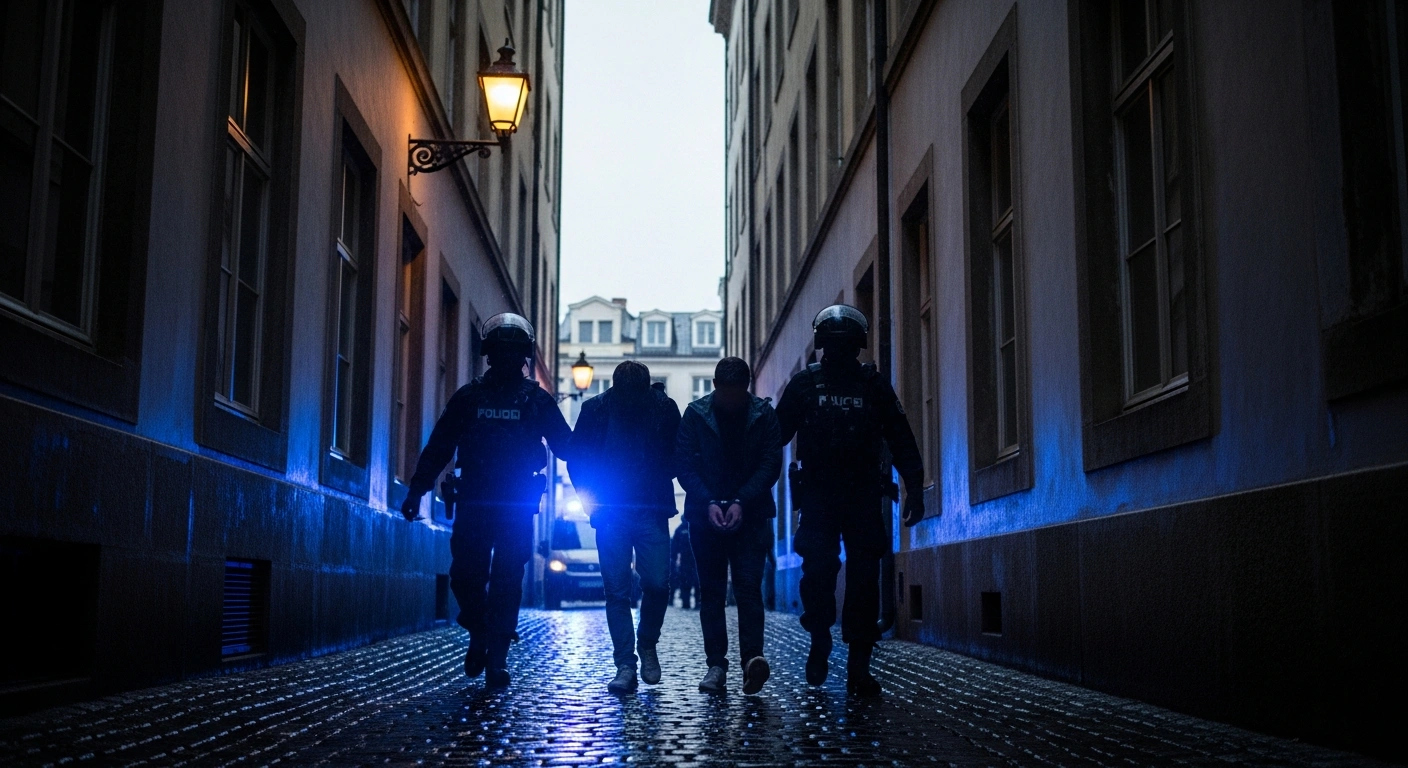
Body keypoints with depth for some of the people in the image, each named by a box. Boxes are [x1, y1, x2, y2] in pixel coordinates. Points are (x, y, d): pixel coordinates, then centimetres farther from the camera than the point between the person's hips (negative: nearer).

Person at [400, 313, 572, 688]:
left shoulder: (537, 400, 6)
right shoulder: (468, 397, 9)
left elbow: (567, 446, 5)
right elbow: (438, 446, 6)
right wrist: (416, 490, -3)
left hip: (518, 505, -1)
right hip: (474, 502, 1)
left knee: (507, 580, -2)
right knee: (464, 575, -4)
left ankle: (497, 656, 5)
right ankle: (479, 635, 22)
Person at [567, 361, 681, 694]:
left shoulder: (664, 407, -2)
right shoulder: (596, 409, -3)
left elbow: (678, 455, 9)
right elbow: (577, 457, 5)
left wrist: (659, 485, -2)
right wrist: (590, 495, -4)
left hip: (652, 511, 0)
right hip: (610, 512, 0)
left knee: (657, 584, -6)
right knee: (617, 589, -2)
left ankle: (647, 644, 21)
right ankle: (625, 666, 3)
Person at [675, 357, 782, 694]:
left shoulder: (764, 415, 0)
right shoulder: (696, 414, 1)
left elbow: (770, 464, -4)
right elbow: (684, 464, -2)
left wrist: (741, 502, -15)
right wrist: (709, 503, -15)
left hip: (750, 515, -1)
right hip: (706, 514, 1)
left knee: (749, 587, -12)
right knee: (711, 591, 3)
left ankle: (752, 660, -19)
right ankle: (716, 665, 5)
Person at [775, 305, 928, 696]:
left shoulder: (874, 385, 7)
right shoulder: (803, 384, 5)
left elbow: (901, 440, 6)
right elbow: (776, 434, 2)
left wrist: (914, 487, -3)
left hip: (863, 495, 1)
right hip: (818, 495, -1)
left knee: (864, 577, -2)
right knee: (818, 569, -11)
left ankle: (859, 665, 3)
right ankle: (819, 642, 12)